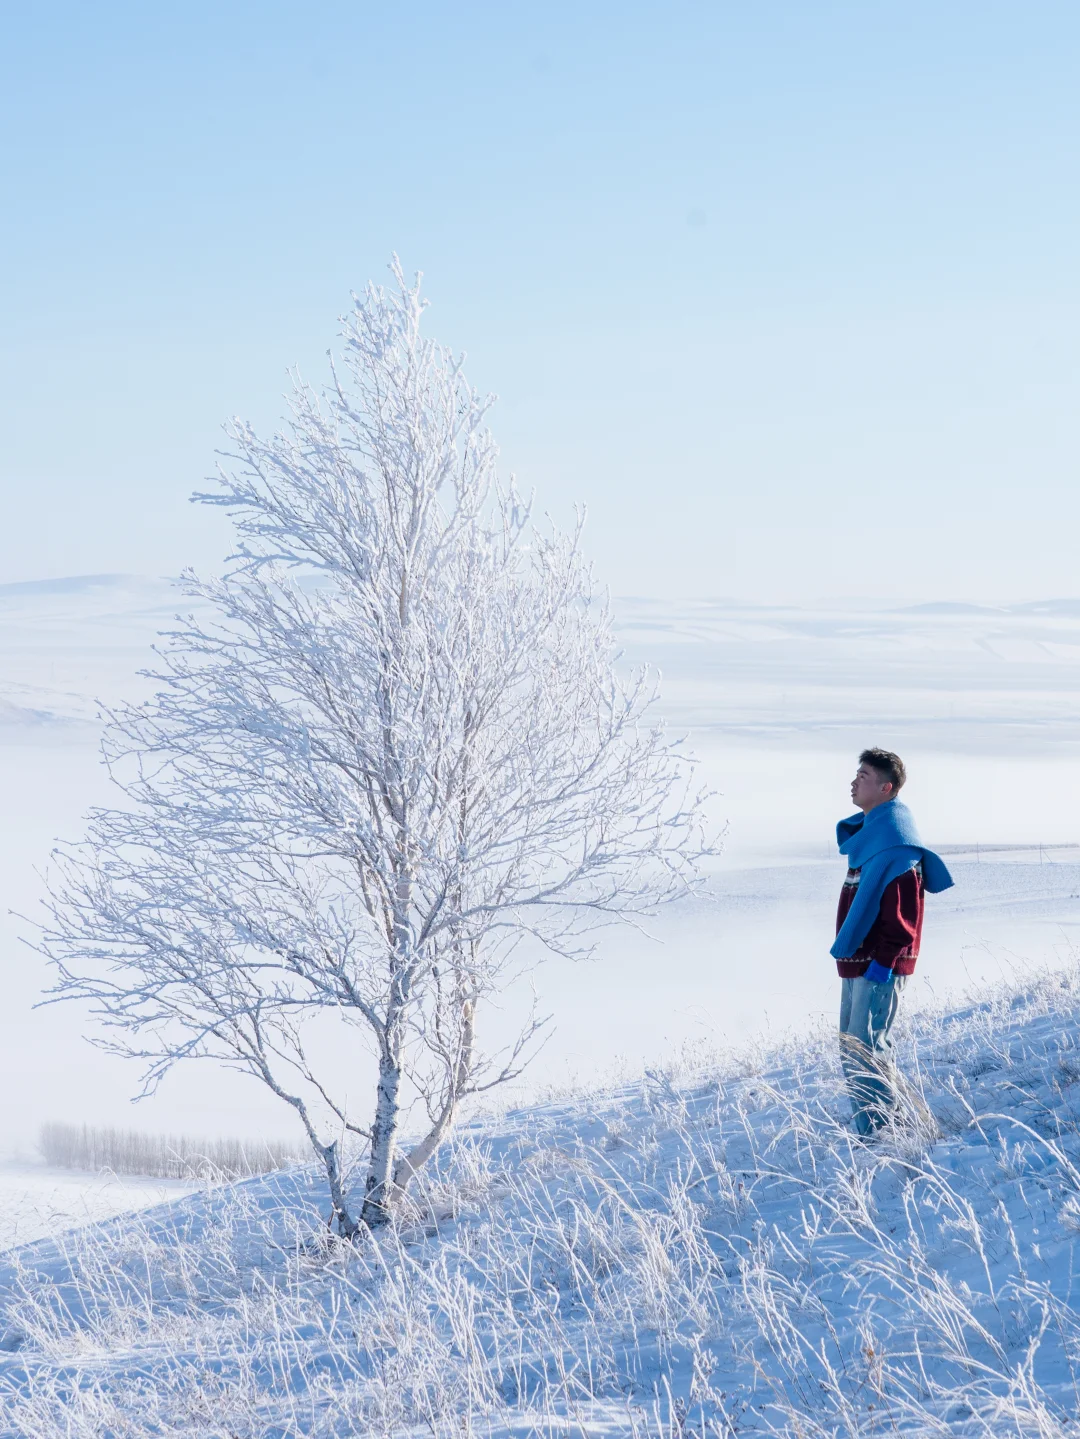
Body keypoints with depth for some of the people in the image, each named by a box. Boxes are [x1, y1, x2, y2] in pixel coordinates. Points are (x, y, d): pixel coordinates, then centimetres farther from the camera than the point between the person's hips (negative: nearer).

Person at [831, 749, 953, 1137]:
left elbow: (903, 913, -22)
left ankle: (877, 1136, -4)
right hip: (857, 960, 10)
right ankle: (869, 1129, 23)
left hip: (879, 963, -10)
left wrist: (883, 960, -22)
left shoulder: (895, 838, -17)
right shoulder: (866, 831, 15)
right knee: (854, 1049, 14)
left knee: (866, 1049, -9)